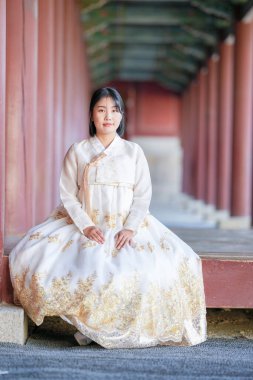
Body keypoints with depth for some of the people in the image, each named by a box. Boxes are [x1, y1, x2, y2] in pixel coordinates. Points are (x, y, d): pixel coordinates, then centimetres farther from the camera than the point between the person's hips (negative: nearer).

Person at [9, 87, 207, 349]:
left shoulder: (133, 152, 6)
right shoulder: (77, 151, 5)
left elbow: (143, 195, 1)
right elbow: (68, 195, 0)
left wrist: (130, 228, -15)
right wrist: (86, 226, -15)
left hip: (127, 226, 0)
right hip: (84, 225, 1)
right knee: (31, 254, -24)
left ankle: (132, 326, -13)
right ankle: (85, 320, -14)